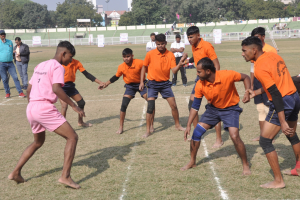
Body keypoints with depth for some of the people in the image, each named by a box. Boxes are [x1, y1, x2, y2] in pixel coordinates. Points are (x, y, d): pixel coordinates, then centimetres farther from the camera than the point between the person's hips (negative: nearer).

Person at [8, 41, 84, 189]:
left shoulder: (40, 66, 20)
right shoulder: (57, 67, -5)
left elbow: (28, 89, 22)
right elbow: (56, 89, -20)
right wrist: (74, 106, -18)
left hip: (31, 108, 9)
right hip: (45, 108, -9)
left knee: (38, 142, 29)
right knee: (72, 137, -4)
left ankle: (15, 173, 27)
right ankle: (65, 176, -11)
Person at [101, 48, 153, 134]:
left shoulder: (139, 63, -23)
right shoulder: (121, 67, -13)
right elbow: (116, 77, 4)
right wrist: (106, 84, 2)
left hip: (141, 84, -1)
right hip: (130, 86, 1)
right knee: (123, 105, -8)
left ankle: (151, 126, 6)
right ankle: (121, 127, 7)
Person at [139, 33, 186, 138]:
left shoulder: (170, 55, -6)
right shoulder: (150, 54, -9)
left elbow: (174, 70, -13)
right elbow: (144, 67, 4)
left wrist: (180, 65, -34)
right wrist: (141, 82, 0)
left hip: (165, 83, 2)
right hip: (153, 83, -2)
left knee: (174, 105, 4)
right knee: (150, 107, -8)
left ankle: (177, 125, 26)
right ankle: (148, 130, 4)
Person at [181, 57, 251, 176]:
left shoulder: (227, 75, -29)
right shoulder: (200, 85, -18)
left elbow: (245, 78, -9)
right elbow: (195, 107, -8)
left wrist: (247, 93, -26)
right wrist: (188, 126, -12)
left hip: (230, 109, -4)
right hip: (213, 108, 4)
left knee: (234, 136, -21)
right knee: (197, 132, -4)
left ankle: (245, 165, 1)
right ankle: (192, 162, 19)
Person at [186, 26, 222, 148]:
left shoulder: (207, 46, -18)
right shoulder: (193, 47, 4)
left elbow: (216, 65, -18)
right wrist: (188, 60, 3)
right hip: (200, 78, 8)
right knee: (192, 105, 9)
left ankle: (219, 140, 1)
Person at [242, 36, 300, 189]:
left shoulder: (260, 68, -17)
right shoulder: (273, 55, 8)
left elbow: (276, 95, -22)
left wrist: (282, 122, -23)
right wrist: (256, 92, 22)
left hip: (282, 103, -9)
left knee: (265, 141, -1)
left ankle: (278, 181, 3)